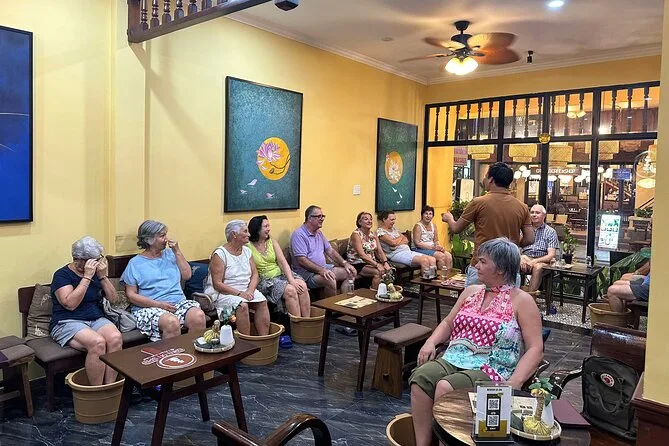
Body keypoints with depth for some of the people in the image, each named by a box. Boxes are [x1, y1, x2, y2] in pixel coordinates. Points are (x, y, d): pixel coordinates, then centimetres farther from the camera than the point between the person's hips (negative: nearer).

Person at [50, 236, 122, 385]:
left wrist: (102, 276, -5)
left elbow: (113, 299, 8)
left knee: (115, 338, -29)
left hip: (97, 319, 5)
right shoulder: (62, 275, -2)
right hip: (67, 323, -4)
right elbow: (70, 304, -18)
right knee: (98, 342, -34)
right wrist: (87, 277, -18)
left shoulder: (96, 272, 13)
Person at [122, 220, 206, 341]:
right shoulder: (135, 263, 7)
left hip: (179, 303, 4)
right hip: (150, 307, -3)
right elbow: (131, 295, 0)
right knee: (171, 322, -36)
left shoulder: (170, 254, 19)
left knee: (198, 315, -29)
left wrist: (177, 252, 6)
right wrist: (159, 304, -11)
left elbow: (187, 275, 11)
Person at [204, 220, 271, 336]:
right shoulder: (219, 254, -10)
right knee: (242, 305, -33)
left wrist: (250, 291, -12)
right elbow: (217, 284, -15)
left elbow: (255, 274, 8)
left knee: (262, 301, -22)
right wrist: (239, 293, -22)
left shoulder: (247, 251, 11)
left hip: (246, 290, 6)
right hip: (223, 293, -6)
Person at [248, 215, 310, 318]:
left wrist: (291, 280, -16)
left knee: (302, 285, -22)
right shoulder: (248, 247, -5)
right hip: (264, 280, -5)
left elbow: (283, 262, 1)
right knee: (290, 290, -29)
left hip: (281, 274, 5)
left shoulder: (273, 242, 10)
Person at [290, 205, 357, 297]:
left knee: (351, 272, 0)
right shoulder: (299, 234, -14)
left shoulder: (319, 233, 16)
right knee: (330, 280, -34)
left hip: (323, 268, 9)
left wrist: (344, 263, 3)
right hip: (306, 272, -9)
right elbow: (301, 260, -22)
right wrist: (321, 270, -31)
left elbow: (330, 251, 19)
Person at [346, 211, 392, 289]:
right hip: (357, 264, -6)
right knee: (378, 272, -28)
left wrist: (385, 263, -16)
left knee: (387, 270, -19)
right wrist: (377, 265, -30)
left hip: (371, 262, 7)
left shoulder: (373, 234, 9)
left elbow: (380, 251, 3)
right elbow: (362, 255, -22)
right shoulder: (356, 234, -13)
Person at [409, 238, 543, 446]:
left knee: (445, 387, -32)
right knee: (420, 377, -25)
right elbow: (448, 323, 21)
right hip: (453, 359, 5)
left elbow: (535, 349, -9)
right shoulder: (471, 291, 15)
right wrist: (431, 342, 0)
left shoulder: (522, 301, -3)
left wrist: (514, 383, -23)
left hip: (492, 370, -5)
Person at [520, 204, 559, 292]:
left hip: (542, 261, -1)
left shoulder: (551, 232, 10)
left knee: (537, 267, -37)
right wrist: (521, 258, -18)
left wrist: (535, 261, -18)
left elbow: (551, 255, 0)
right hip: (526, 258, 2)